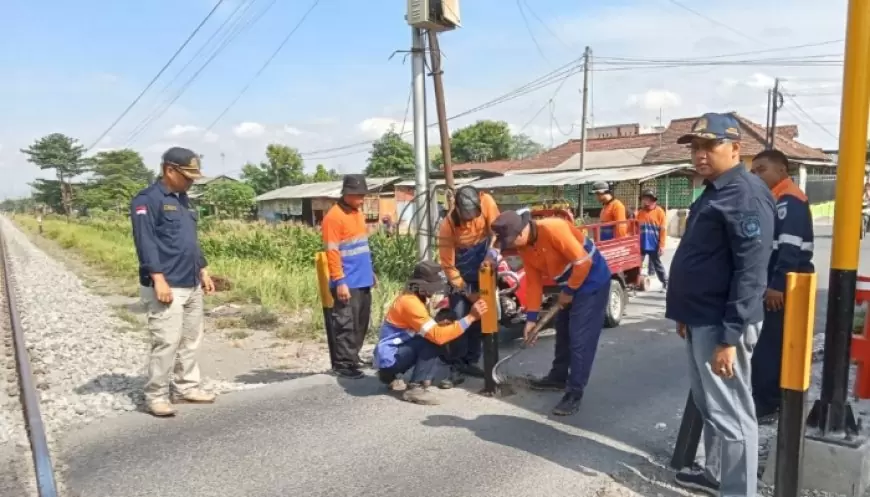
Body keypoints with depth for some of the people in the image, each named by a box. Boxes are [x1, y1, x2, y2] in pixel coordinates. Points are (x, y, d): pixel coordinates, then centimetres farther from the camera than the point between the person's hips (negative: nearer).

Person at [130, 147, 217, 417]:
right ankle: (155, 396, 5)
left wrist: (203, 270, 19)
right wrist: (158, 278, -22)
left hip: (192, 285, 9)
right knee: (167, 342, -7)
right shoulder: (147, 200, -9)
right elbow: (146, 242, -16)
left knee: (191, 341, 12)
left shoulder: (183, 199, 17)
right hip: (166, 286, -9)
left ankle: (187, 387, 23)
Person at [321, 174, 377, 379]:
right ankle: (344, 364, 5)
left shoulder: (358, 212, 13)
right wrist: (340, 281, -19)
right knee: (346, 324, -4)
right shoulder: (334, 216, -13)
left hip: (363, 280, 9)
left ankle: (353, 357, 26)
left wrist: (370, 271, 21)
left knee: (361, 323, 14)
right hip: (347, 282, -9)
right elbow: (332, 253, -16)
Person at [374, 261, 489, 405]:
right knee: (433, 341, -21)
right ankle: (415, 388, -15)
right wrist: (471, 317, -30)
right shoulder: (409, 302, -24)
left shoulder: (415, 297, 7)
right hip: (389, 357, -10)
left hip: (394, 352, 10)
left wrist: (440, 325, -5)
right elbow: (438, 335, -30)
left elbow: (428, 329, 16)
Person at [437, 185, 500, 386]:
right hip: (460, 274, -3)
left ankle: (471, 361, 20)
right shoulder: (447, 227, -26)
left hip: (483, 270, 3)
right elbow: (447, 265, -19)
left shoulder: (486, 202, -22)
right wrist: (466, 291, -16)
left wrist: (492, 254, -28)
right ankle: (456, 368, -1)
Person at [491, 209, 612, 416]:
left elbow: (583, 262, -28)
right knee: (563, 332, 20)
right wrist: (531, 317, 1)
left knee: (580, 338, -7)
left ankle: (574, 394, 1)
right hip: (569, 285, 9)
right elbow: (533, 281, 3)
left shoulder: (553, 229, -30)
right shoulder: (523, 247, -4)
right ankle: (559, 375, 39)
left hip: (593, 282, -9)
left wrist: (569, 291, -15)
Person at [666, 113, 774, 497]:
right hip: (701, 320, 10)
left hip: (721, 325, -10)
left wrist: (729, 337, -24)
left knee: (730, 414, 1)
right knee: (709, 407, 21)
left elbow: (751, 273, -23)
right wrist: (685, 314, 22)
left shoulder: (747, 195, -17)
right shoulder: (713, 191, 15)